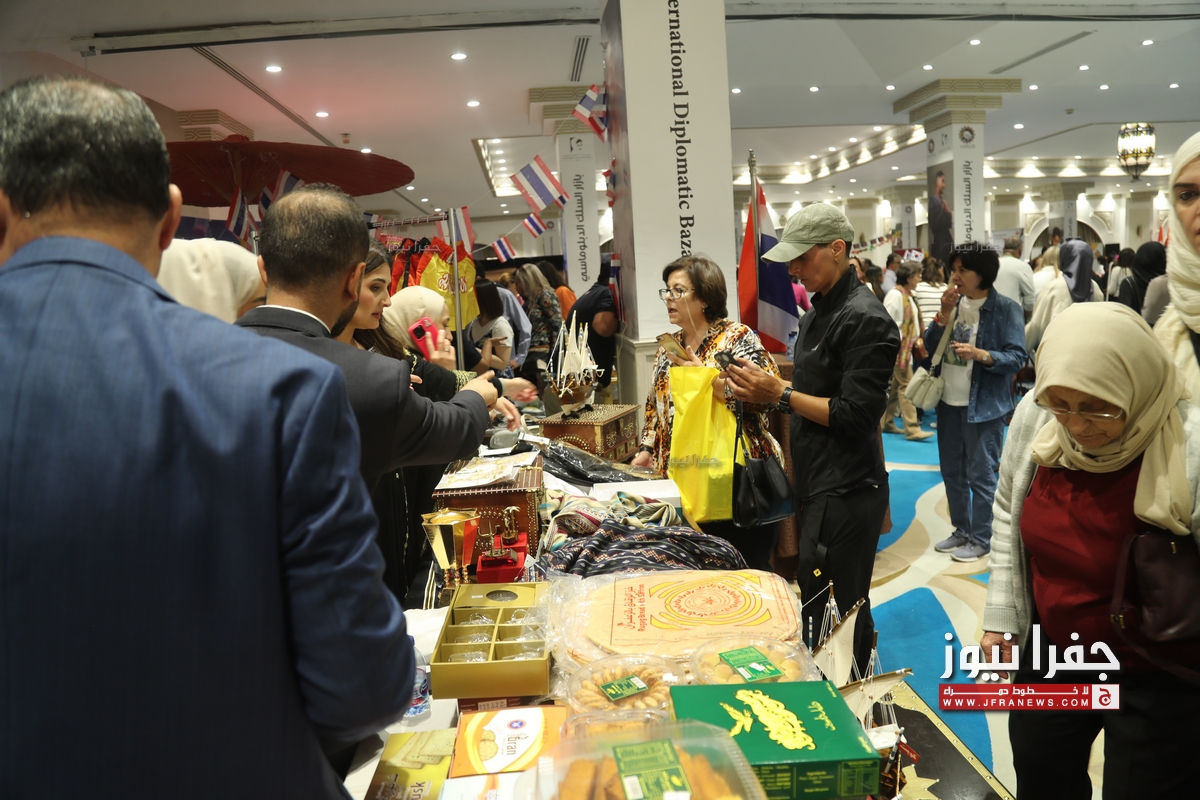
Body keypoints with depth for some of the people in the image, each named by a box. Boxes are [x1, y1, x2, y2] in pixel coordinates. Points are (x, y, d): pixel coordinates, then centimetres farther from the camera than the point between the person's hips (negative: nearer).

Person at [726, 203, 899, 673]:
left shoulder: (864, 318, -16)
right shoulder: (818, 312, 14)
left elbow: (855, 414, -21)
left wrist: (781, 395, -19)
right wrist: (766, 387, 6)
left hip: (847, 492, -10)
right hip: (816, 485, 10)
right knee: (818, 608, 18)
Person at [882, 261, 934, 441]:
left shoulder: (908, 296, 15)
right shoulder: (895, 295, -14)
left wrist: (917, 338, 10)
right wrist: (899, 340, -18)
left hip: (907, 348, 10)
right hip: (898, 349, -10)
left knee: (896, 386, 13)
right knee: (906, 386, -10)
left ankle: (887, 422, 21)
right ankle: (912, 429, -9)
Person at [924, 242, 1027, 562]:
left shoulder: (1006, 309, -10)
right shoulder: (954, 301, 7)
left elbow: (1017, 358, -14)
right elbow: (930, 346, 4)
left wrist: (980, 354, -28)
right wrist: (944, 314, -9)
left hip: (983, 404, -7)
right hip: (949, 401, 7)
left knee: (980, 475, -1)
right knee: (951, 471, 15)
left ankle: (981, 539, 14)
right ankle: (961, 530, 30)